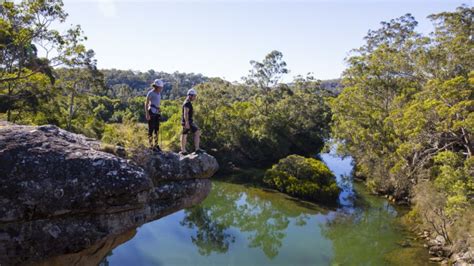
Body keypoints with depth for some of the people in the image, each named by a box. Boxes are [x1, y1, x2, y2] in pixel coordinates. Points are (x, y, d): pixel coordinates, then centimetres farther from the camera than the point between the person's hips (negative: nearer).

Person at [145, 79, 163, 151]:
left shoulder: (158, 93, 13)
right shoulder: (150, 93, -11)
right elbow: (146, 103, -11)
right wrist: (147, 114, -17)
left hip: (157, 112, 8)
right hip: (151, 112, -8)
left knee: (157, 129, 9)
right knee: (151, 129, -3)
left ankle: (156, 145, 16)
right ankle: (151, 146, 3)